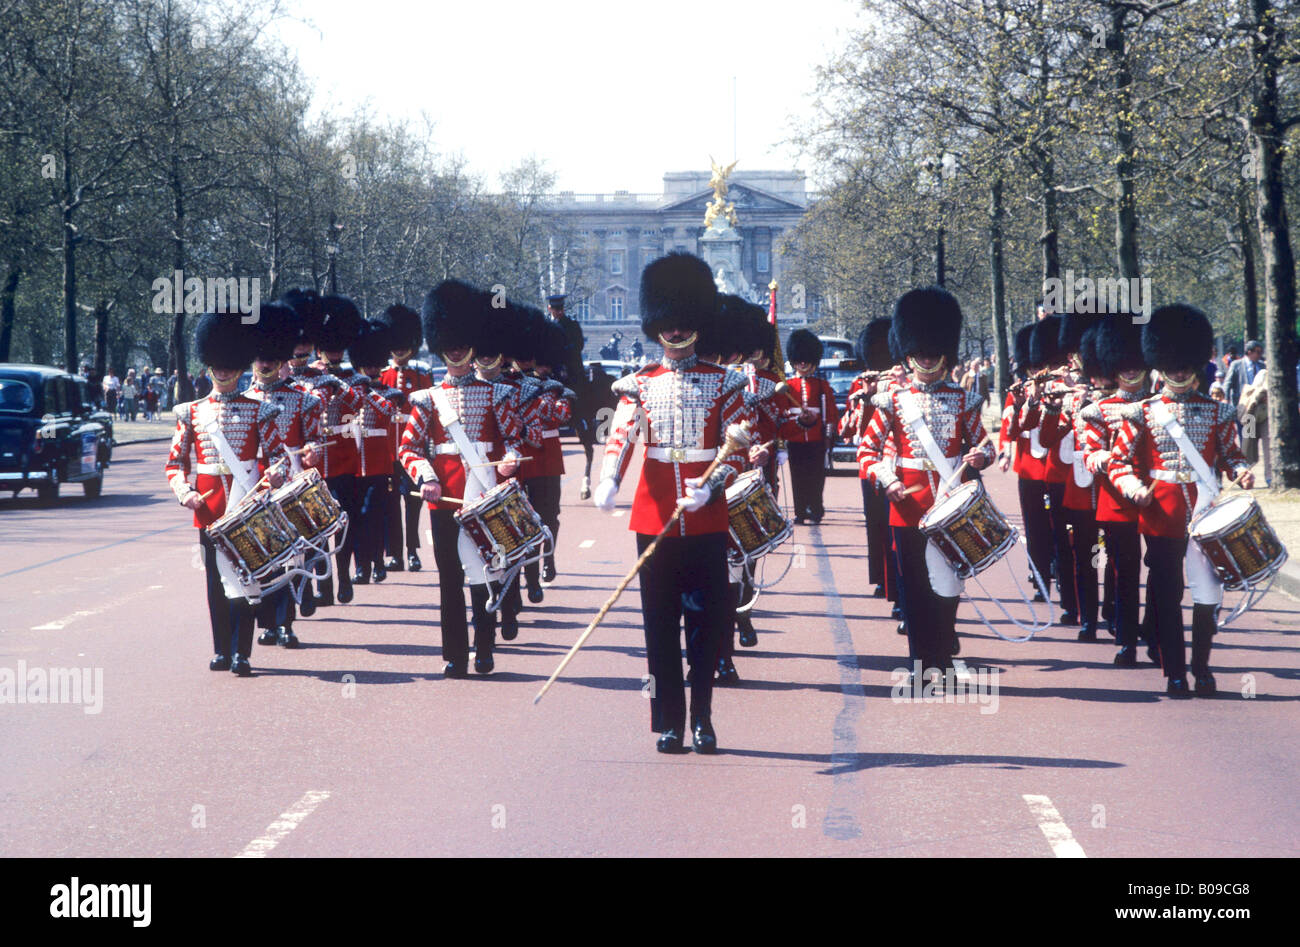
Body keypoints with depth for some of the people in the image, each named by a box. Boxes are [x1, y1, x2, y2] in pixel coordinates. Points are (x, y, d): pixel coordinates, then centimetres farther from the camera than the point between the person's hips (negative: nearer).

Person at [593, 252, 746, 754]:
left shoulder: (723, 384, 5)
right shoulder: (641, 385, 6)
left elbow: (736, 449, 1)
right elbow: (620, 435, -8)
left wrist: (710, 486, -17)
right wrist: (608, 482, -27)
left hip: (707, 520, 0)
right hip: (655, 520, 0)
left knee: (707, 619, 1)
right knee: (661, 624, 2)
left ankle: (702, 719, 9)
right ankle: (669, 723, 6)